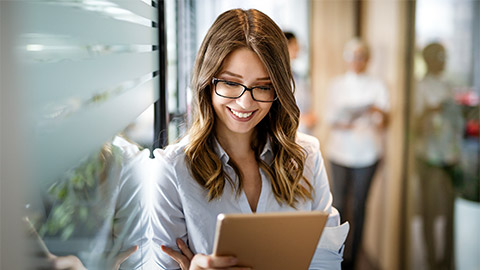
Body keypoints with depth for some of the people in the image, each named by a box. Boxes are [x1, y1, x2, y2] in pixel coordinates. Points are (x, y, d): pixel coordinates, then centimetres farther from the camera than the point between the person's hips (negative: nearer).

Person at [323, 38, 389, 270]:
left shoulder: (376, 87, 6)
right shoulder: (336, 85, 8)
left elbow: (383, 124, 0)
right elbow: (330, 119, 4)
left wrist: (380, 113, -21)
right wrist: (341, 125, -17)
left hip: (367, 152, 0)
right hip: (340, 149, 0)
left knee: (358, 204, 0)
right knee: (339, 202, -2)